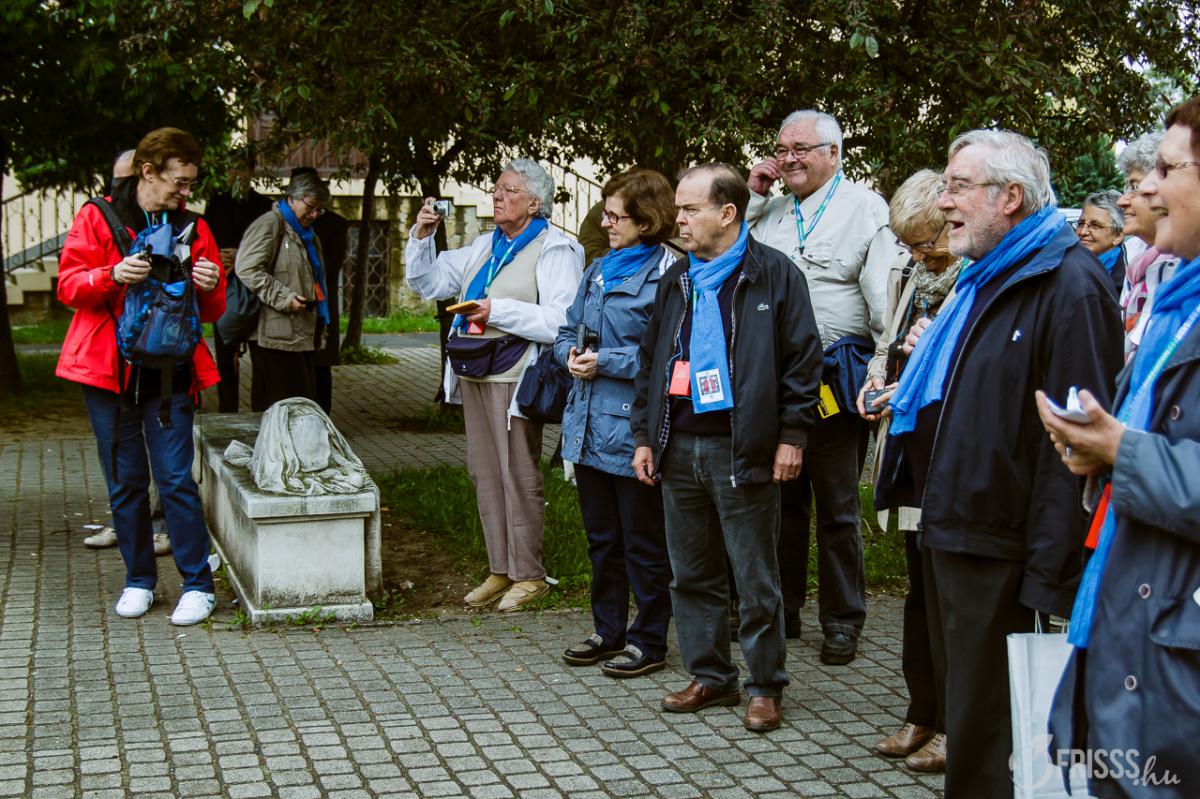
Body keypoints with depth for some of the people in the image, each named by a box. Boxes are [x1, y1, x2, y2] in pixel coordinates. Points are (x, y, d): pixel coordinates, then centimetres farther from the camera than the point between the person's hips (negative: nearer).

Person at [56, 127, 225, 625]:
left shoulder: (193, 228, 10)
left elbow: (213, 311, 12)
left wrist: (209, 288, -11)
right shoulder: (97, 218, 3)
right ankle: (139, 581, 20)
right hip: (110, 371, 0)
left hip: (170, 375, 1)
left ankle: (198, 585, 3)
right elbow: (69, 284, -2)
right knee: (125, 482, 7)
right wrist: (112, 275, -20)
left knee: (176, 480, -5)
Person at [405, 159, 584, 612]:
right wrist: (422, 236, 7)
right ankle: (500, 570, 20)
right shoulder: (485, 247, 17)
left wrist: (497, 310, -20)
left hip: (513, 375, -8)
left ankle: (529, 575, 7)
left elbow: (559, 321, -19)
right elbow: (428, 283, 21)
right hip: (475, 372, 8)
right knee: (485, 473, 11)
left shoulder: (554, 250, -7)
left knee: (519, 476, -3)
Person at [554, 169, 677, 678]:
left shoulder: (667, 276, -13)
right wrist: (572, 355, -3)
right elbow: (566, 333, 19)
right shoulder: (598, 269, 13)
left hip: (633, 428, -8)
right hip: (589, 426, 8)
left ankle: (649, 641, 17)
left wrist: (606, 362, -19)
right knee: (601, 539, 17)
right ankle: (608, 631, 29)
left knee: (643, 542, 5)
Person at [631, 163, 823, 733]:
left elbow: (802, 358, -5)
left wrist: (791, 436, -10)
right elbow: (650, 361, 19)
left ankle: (765, 686, 14)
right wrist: (644, 435, 14)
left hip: (741, 449, -6)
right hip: (680, 446, 6)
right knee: (692, 573, 12)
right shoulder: (675, 280, 14)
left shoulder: (773, 274, -4)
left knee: (755, 578, 2)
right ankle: (710, 677, 25)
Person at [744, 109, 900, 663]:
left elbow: (886, 297, -8)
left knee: (837, 506, 4)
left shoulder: (865, 209, -2)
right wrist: (751, 197, 6)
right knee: (782, 499, 14)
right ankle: (781, 609, 27)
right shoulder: (768, 212, 14)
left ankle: (842, 622, 15)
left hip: (835, 375, -5)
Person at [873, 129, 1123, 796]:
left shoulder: (1068, 285, -15)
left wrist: (1049, 577, -23)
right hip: (950, 533, 10)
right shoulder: (982, 279, 17)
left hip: (1000, 553, -9)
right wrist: (927, 361, 13)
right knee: (961, 709, 19)